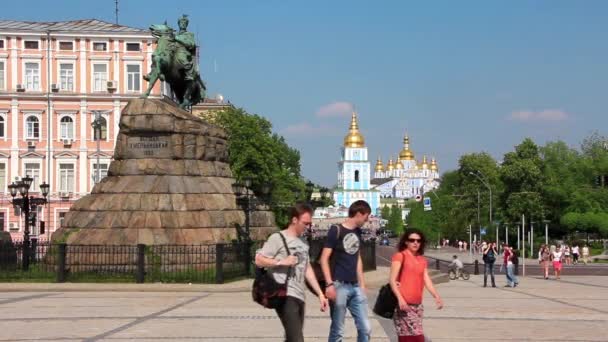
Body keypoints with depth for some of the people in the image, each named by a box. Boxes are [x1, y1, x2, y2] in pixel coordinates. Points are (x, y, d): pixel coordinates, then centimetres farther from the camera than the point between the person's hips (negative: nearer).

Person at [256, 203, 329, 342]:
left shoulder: (303, 243, 19)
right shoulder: (278, 238, -4)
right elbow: (259, 260, -7)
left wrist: (320, 294, 19)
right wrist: (282, 262, -17)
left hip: (299, 297, 8)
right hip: (285, 296, -8)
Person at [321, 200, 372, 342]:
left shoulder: (358, 232, 13)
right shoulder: (336, 230, -7)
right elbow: (324, 259, -9)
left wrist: (362, 284, 18)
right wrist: (329, 284, -18)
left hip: (355, 287, 7)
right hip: (339, 285, -6)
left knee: (365, 328, 4)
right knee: (337, 331, -2)